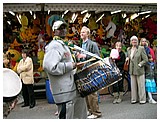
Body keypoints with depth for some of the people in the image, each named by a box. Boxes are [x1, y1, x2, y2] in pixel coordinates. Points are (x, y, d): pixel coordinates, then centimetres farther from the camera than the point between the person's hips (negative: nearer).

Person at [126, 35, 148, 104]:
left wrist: (139, 65, -13)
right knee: (133, 86, 8)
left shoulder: (141, 48, -6)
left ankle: (142, 99, 12)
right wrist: (127, 58, 6)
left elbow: (146, 60, -6)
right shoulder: (128, 49, 10)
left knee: (141, 85, 2)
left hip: (139, 70, -4)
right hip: (132, 70, 5)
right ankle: (134, 99, 17)